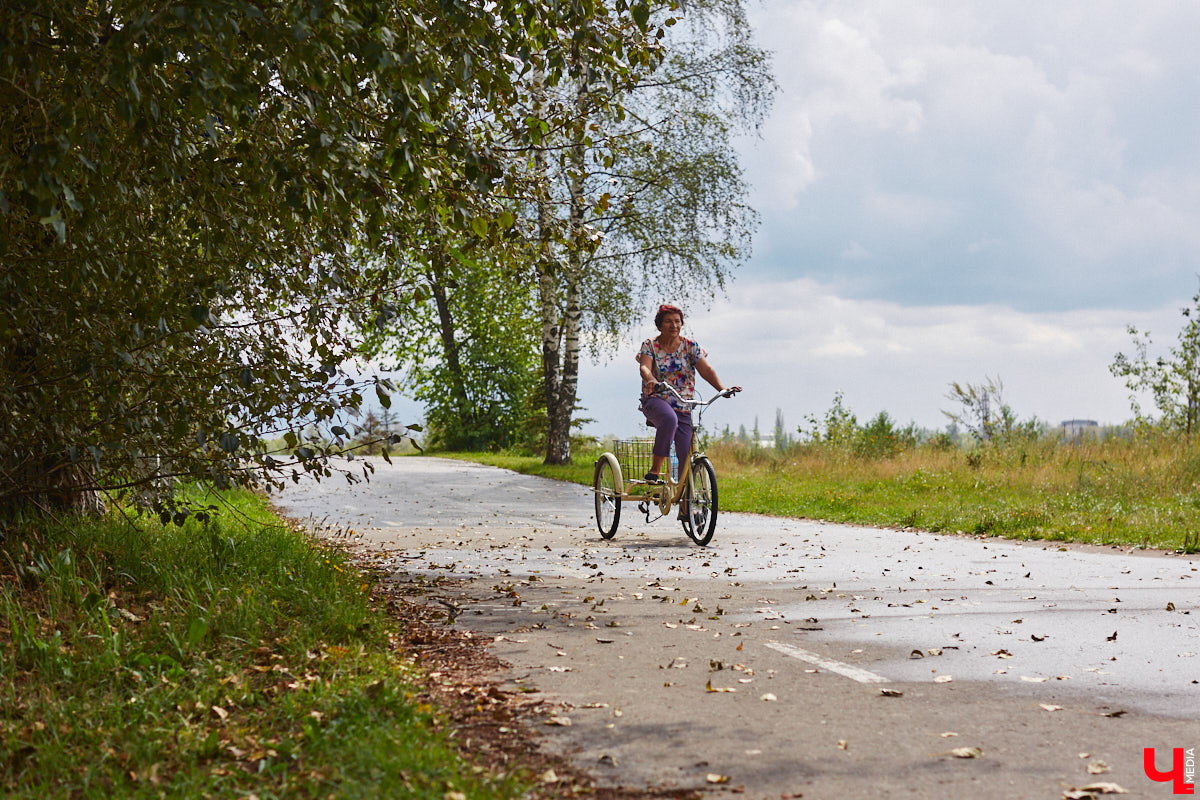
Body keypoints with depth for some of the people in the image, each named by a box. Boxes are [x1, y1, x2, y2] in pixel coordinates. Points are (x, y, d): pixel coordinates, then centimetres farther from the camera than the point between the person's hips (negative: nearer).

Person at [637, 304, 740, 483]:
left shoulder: (691, 347, 6)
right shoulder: (649, 345, 3)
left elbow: (706, 369, -7)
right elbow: (644, 367, -15)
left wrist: (722, 388, -25)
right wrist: (651, 381, -39)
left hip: (683, 409, 3)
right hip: (656, 401, -3)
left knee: (687, 457, -8)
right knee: (669, 419, -38)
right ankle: (655, 471, -31)